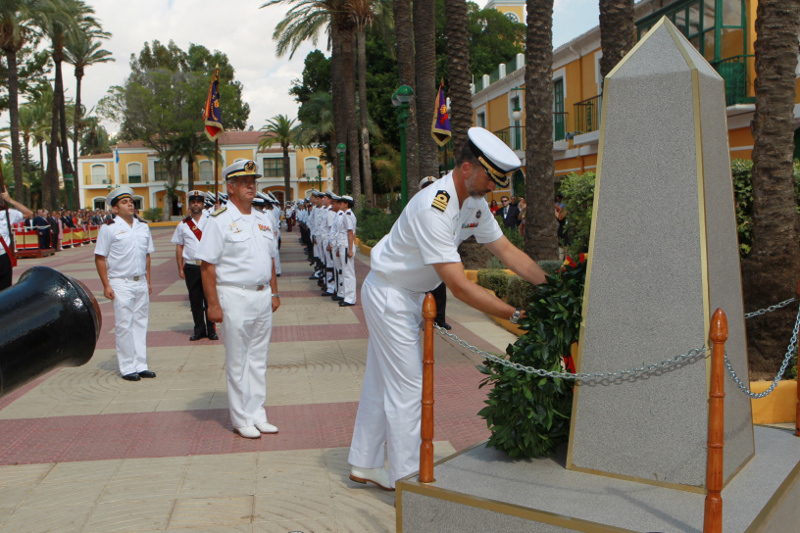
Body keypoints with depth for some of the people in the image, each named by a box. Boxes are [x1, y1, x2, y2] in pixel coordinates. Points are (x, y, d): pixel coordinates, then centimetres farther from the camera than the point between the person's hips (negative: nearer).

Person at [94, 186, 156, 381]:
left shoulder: (143, 227, 12)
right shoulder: (109, 229, -4)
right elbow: (99, 258, -4)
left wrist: (148, 281, 13)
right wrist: (106, 285, -9)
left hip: (141, 283, 5)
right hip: (121, 284, -5)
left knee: (141, 323, 8)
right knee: (124, 326, -2)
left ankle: (141, 365, 16)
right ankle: (127, 368, 7)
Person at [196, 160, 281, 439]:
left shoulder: (262, 219, 13)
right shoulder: (219, 221, -9)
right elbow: (207, 265, -12)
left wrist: (274, 292, 14)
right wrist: (213, 304, -16)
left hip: (262, 296, 7)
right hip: (234, 297, -6)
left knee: (258, 359, 13)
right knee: (237, 363, 3)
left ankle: (257, 414, 24)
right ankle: (241, 419, 14)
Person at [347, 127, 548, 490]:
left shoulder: (474, 204, -2)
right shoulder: (434, 208, -32)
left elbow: (508, 251, 2)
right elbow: (458, 286, -34)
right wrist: (515, 314, -34)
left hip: (412, 295, 9)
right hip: (389, 295, -9)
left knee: (382, 383, 16)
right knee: (407, 388, -4)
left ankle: (364, 465, 29)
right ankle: (407, 480, 8)